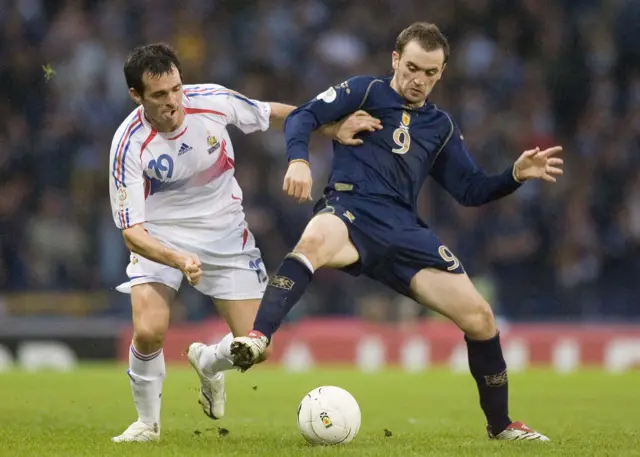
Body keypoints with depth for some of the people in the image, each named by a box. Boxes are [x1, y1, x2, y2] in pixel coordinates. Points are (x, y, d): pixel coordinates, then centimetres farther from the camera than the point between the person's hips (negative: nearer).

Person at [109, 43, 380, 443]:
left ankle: (208, 363, 33)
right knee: (149, 332, -25)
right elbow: (132, 231, -24)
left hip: (224, 233, 2)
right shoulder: (130, 145, -24)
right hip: (160, 239, -2)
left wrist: (335, 130, -1)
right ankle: (147, 423, 4)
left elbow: (274, 114, 3)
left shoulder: (212, 101, -18)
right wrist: (178, 260, -41)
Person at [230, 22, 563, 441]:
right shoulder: (366, 91, 10)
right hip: (351, 210, -4)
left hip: (403, 230, 4)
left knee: (479, 317, -4)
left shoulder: (441, 126, 22)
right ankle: (258, 339, -54)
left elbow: (471, 190, 22)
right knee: (314, 241, -43)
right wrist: (299, 159, -20)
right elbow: (303, 117, 0)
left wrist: (516, 175, 4)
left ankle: (501, 425, 16)